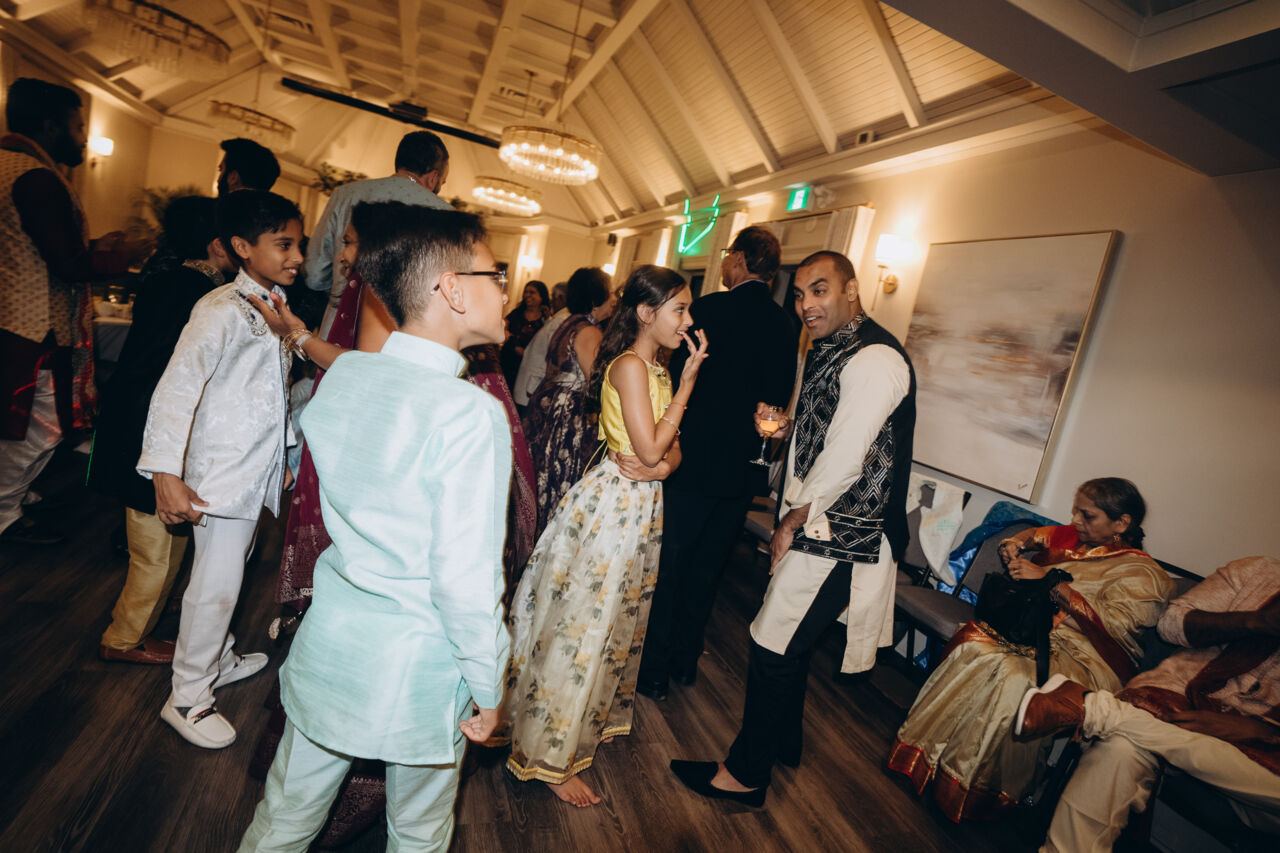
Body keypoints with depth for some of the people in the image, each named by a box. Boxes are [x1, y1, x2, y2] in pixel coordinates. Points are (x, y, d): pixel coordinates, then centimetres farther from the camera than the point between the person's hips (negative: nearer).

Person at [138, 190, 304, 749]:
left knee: (232, 570, 21)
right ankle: (187, 699, 18)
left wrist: (286, 454, 19)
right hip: (223, 472, -8)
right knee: (217, 584, 0)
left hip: (261, 467, 8)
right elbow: (177, 387, -23)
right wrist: (166, 475, -28)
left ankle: (218, 660, 41)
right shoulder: (224, 310, -17)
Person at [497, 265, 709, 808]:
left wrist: (660, 467, -12)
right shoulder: (629, 366, -17)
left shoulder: (657, 370, 10)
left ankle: (581, 722, 42)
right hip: (610, 504, -9)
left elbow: (672, 451, 11)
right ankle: (549, 758, 20)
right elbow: (649, 448, -22)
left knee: (614, 623, 20)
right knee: (581, 626, 3)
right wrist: (687, 383, -17)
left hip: (642, 506, 9)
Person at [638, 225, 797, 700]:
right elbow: (780, 400, 9)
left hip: (695, 462, -5)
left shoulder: (710, 309, -13)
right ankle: (685, 660, 33)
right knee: (707, 569, 18)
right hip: (743, 471, 5)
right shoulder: (786, 327, 3)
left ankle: (654, 670, 20)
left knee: (667, 566, 9)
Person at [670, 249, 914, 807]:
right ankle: (784, 743, 42)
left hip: (835, 539, -10)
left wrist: (794, 520, -13)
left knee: (772, 648, 0)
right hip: (817, 526, 10)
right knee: (788, 642, 21)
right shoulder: (829, 350, 12)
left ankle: (746, 774, 19)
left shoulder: (873, 359, -21)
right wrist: (787, 427, 3)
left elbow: (844, 457, -23)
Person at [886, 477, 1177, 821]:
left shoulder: (1142, 574, -4)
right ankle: (923, 749, -20)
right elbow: (1035, 534, 32)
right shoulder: (1070, 537, 12)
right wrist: (1017, 544, 7)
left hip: (1084, 657, -5)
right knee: (974, 645, -27)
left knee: (1015, 680, -35)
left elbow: (1114, 623, -19)